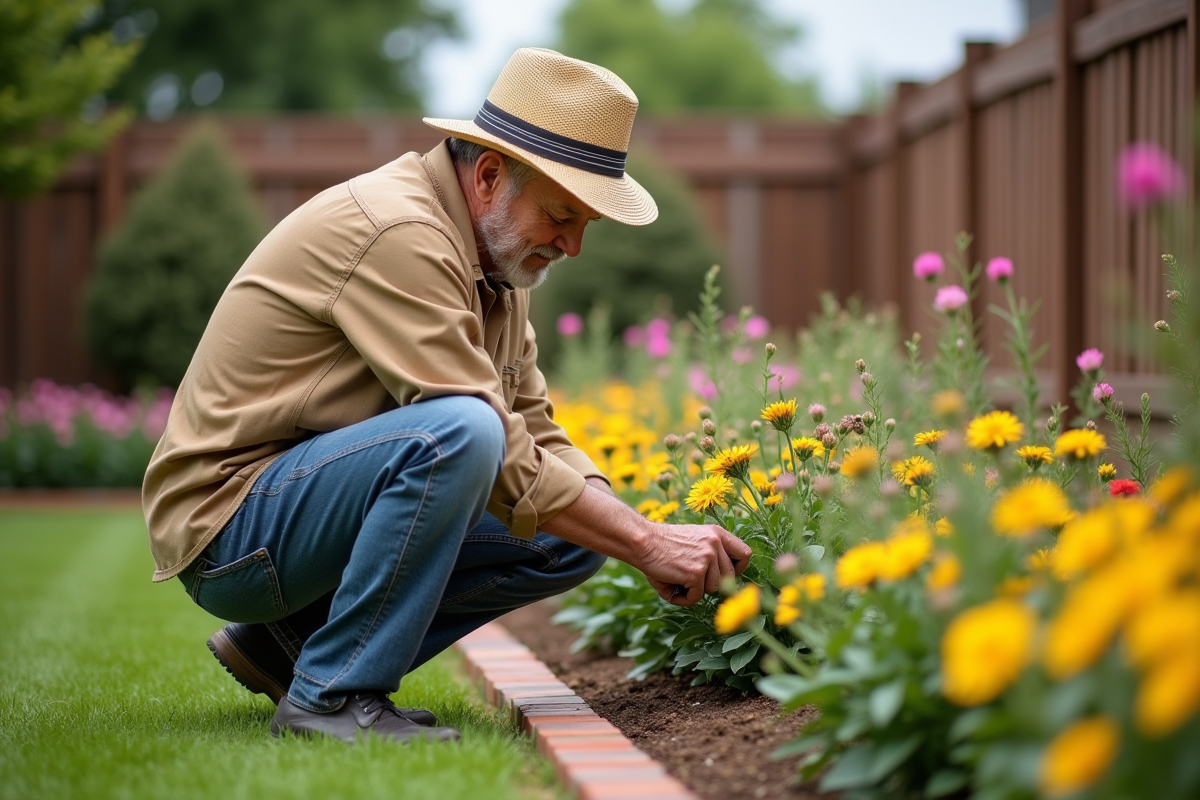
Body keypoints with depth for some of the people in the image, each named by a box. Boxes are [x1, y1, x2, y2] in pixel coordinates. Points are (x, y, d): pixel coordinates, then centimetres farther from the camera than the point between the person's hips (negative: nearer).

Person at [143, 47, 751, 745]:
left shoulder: (495, 251, 9)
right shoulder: (396, 230, -22)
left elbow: (536, 436, 8)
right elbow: (500, 460, -25)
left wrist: (653, 544, -6)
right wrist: (648, 542, -20)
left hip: (320, 498, 10)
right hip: (231, 525, -10)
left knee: (573, 534, 3)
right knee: (459, 432, -32)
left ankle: (291, 641, 9)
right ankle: (332, 694, -18)